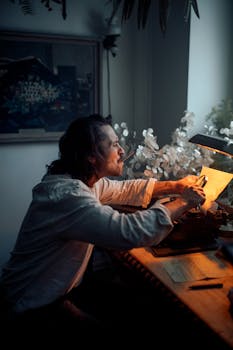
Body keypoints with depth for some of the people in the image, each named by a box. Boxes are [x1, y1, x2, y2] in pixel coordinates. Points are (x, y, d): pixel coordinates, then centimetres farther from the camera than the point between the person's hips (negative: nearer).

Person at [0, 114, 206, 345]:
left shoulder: (85, 179, -2)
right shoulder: (66, 195, -32)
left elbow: (127, 189, 12)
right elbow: (133, 231, -39)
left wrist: (176, 186, 1)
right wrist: (184, 202, -24)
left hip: (63, 287, 9)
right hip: (37, 307, -9)